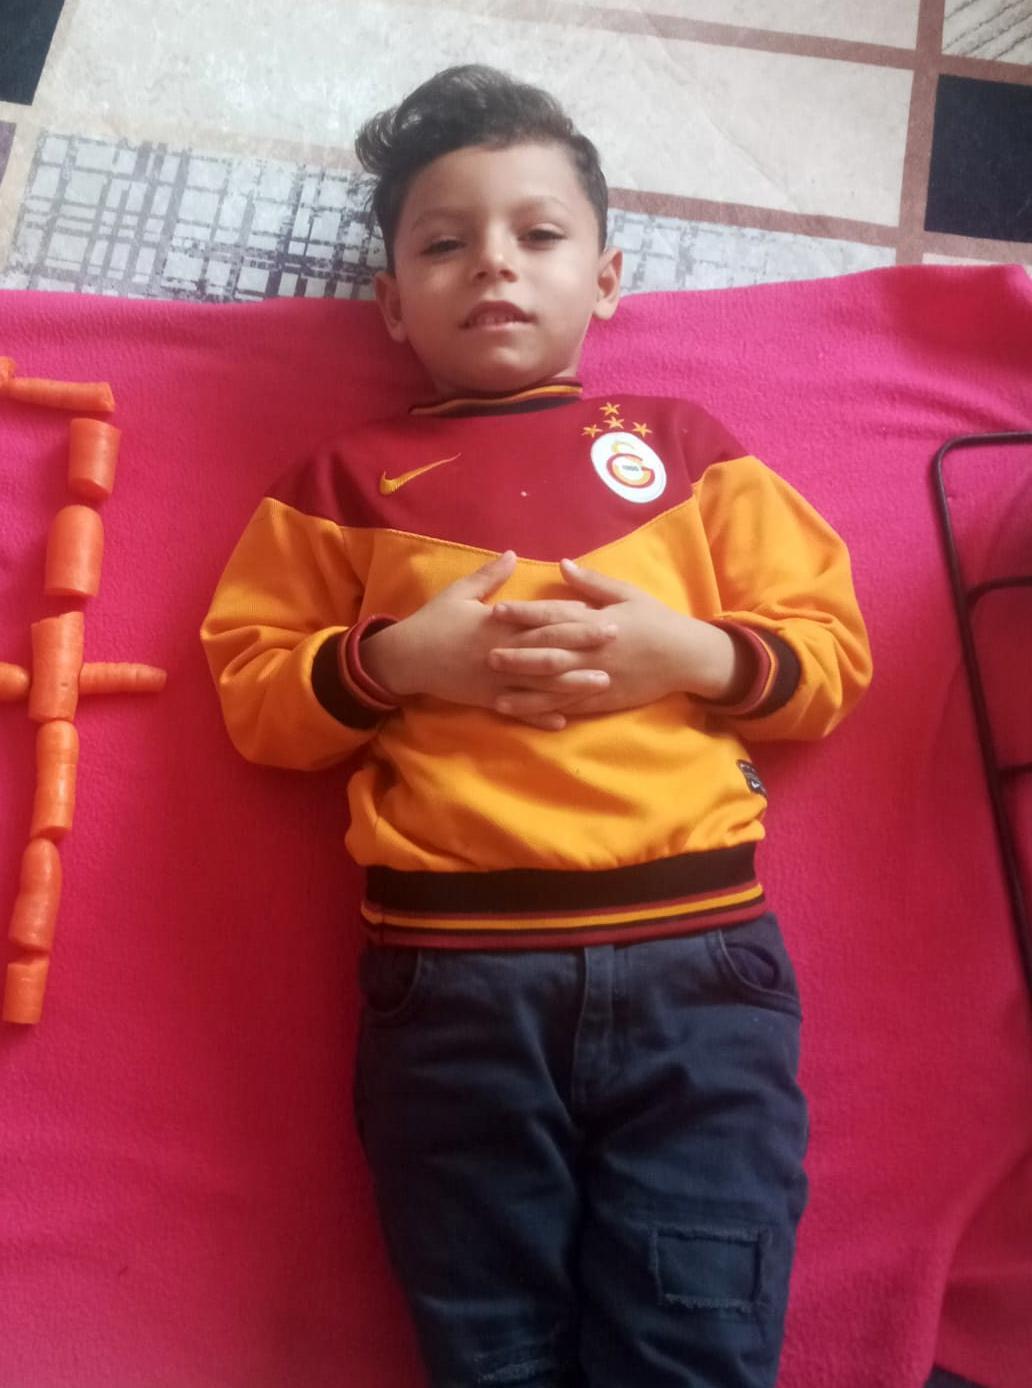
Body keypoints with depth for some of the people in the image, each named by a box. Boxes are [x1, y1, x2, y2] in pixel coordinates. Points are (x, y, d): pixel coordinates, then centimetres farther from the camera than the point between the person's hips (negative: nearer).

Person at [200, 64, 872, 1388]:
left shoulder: (684, 444, 13)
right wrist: (396, 659, -9)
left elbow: (833, 651, 11)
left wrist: (691, 654, -8)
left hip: (694, 956, 1)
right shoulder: (352, 476, 12)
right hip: (452, 978, 1)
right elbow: (251, 693, 8)